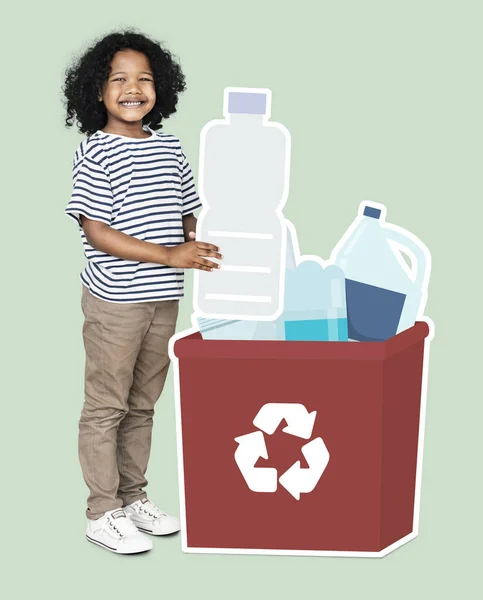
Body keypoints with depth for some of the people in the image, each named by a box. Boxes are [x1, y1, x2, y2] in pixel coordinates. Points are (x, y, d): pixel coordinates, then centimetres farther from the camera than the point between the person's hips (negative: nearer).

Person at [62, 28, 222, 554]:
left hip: (163, 299, 6)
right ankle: (102, 514, 12)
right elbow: (96, 232, -17)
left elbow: (186, 213, 17)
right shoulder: (96, 153, -11)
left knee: (143, 403, 16)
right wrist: (167, 255, -21)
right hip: (115, 300, -6)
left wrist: (199, 246, -4)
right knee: (106, 406, 3)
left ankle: (133, 497, 29)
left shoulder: (169, 147, 8)